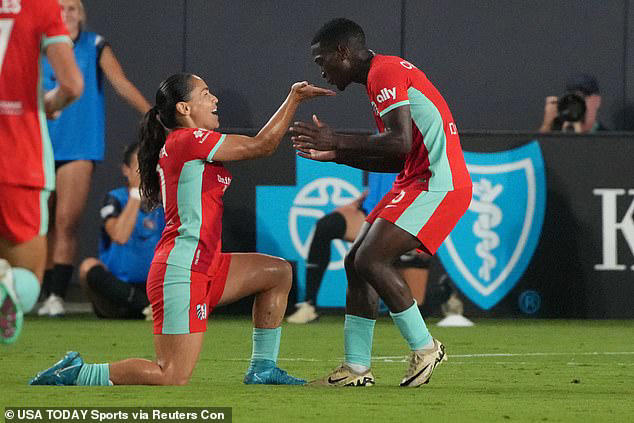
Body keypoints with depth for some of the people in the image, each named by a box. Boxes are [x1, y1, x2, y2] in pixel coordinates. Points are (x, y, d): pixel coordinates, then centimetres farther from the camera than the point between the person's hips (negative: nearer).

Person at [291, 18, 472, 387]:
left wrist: (338, 141, -15)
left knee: (371, 260, -17)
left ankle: (424, 348, -5)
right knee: (356, 262, 8)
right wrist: (335, 154, 18)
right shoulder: (384, 75, 22)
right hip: (417, 181, 11)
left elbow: (400, 143, -23)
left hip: (437, 184, -11)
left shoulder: (385, 72, -11)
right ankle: (356, 368, 9)